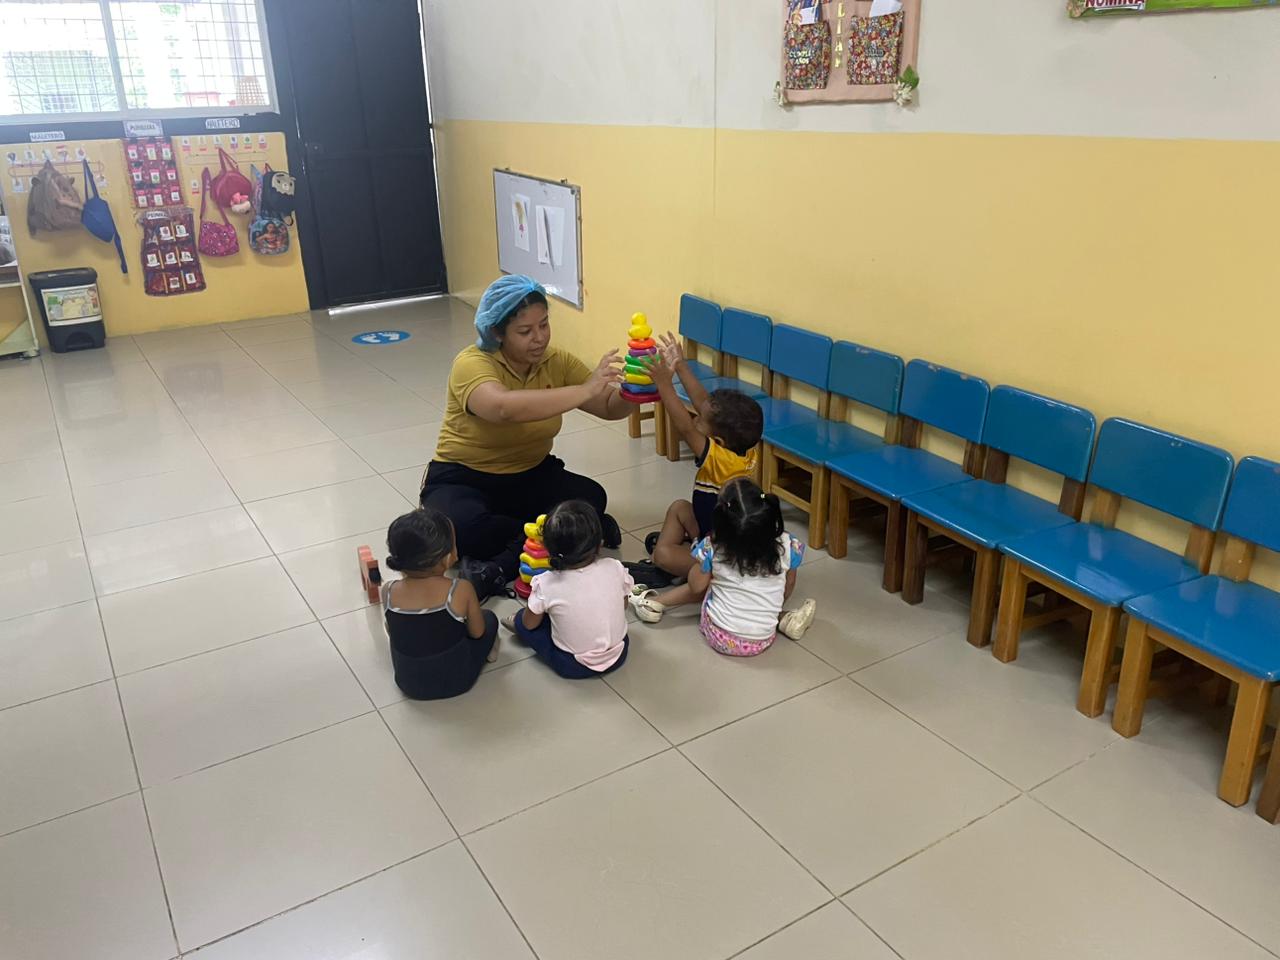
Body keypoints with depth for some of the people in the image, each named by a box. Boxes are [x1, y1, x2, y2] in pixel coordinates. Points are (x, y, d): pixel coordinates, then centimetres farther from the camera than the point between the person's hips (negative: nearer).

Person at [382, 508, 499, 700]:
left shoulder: (388, 591, -18)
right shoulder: (461, 590, -25)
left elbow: (392, 632, 0)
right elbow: (477, 632, -9)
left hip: (409, 684, 2)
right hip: (457, 680, -2)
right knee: (489, 618, 20)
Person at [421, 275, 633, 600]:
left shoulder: (557, 361, -6)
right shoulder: (472, 364, -22)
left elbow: (611, 408, -7)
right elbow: (504, 407, -43)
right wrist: (585, 390, -45)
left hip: (531, 476, 4)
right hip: (463, 479, -4)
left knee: (591, 498, -24)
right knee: (462, 527, -37)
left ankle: (499, 567, -25)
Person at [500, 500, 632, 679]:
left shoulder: (546, 584, -22)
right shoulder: (614, 568, -17)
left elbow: (529, 624, -5)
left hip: (573, 667, -3)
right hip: (618, 657, 3)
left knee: (522, 620, 14)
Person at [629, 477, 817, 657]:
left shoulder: (712, 548, -19)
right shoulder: (787, 546, -16)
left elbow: (696, 586, -1)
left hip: (720, 638, 0)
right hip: (762, 642, 1)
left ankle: (654, 603, 27)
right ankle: (784, 619, 10)